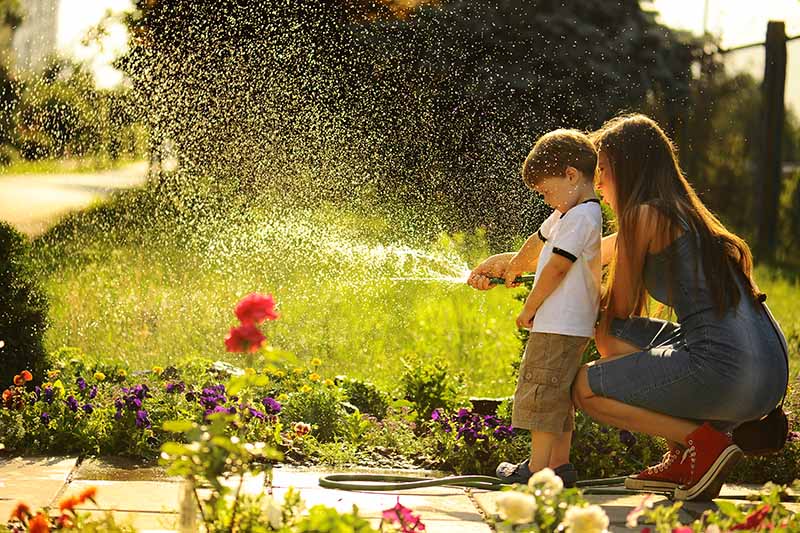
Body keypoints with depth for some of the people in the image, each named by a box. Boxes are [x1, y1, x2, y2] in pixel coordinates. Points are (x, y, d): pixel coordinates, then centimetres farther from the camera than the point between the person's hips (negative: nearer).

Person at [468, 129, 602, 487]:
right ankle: (560, 464, 19)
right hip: (569, 324, 10)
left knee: (541, 391, -8)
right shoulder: (568, 214, 16)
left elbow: (556, 268, -19)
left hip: (559, 324, -10)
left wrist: (529, 309, -10)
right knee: (557, 396, 14)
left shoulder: (581, 217, -16)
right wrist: (513, 266, 46)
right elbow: (539, 242, 32)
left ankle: (538, 467, -6)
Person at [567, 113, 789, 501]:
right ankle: (681, 461, 16)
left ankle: (705, 443, -4)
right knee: (610, 335, 24)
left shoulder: (644, 215, -4)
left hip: (724, 373, -9)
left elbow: (621, 308, 6)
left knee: (586, 388, 8)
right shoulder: (683, 213, 24)